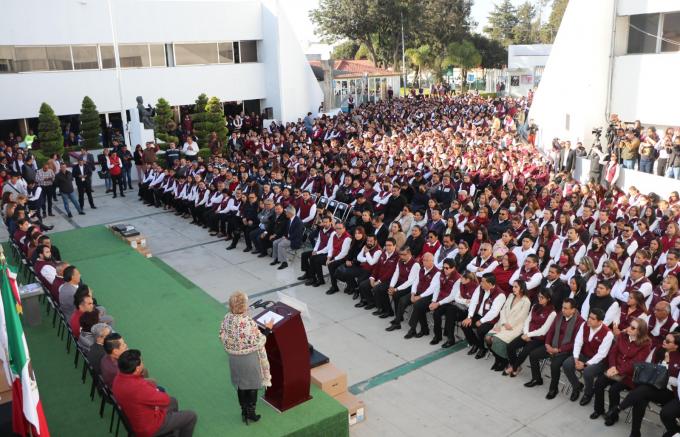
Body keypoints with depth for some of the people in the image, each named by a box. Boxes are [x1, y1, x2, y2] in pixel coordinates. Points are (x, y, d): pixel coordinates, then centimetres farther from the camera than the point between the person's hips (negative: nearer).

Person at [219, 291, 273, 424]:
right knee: (252, 384, 16)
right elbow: (258, 343, -21)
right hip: (250, 358, -5)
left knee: (240, 384, 22)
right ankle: (251, 412, 29)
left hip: (234, 358, 5)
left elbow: (223, 337, 1)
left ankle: (244, 411, 36)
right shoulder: (248, 322, -29)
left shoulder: (227, 318, -11)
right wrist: (268, 329, -9)